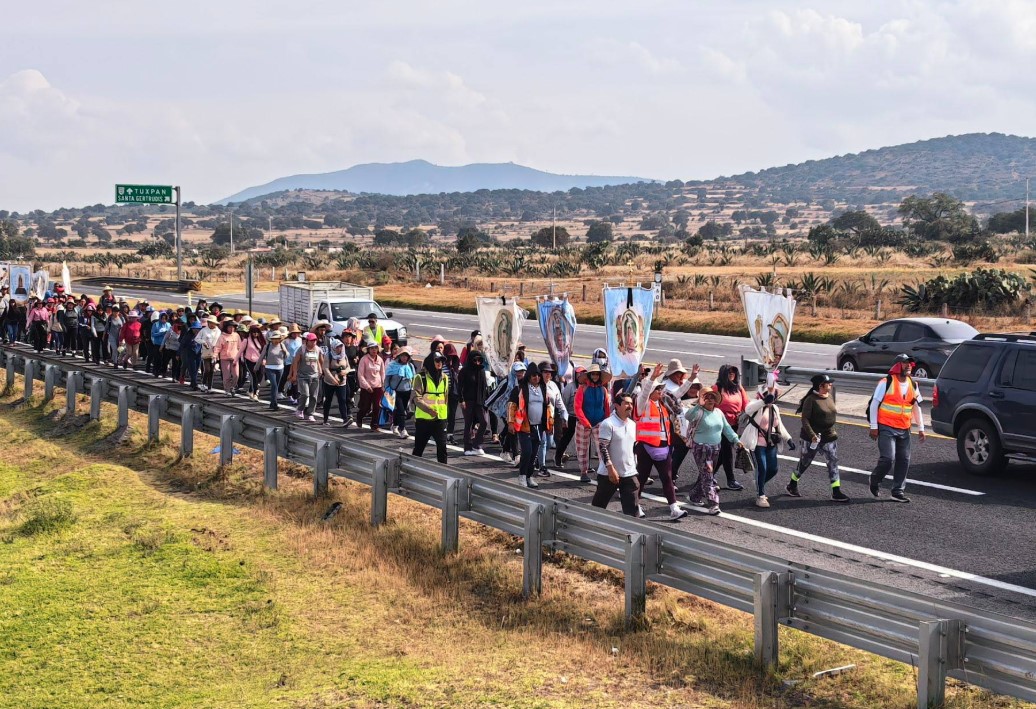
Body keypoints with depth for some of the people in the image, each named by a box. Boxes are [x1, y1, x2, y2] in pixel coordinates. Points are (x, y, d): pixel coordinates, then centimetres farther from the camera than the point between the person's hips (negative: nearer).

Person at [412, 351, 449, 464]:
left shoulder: (444, 378, 9)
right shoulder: (420, 378, -7)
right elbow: (417, 398, -14)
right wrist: (429, 409, -27)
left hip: (440, 418, 3)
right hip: (423, 419, -3)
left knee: (442, 446, -6)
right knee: (419, 447, 9)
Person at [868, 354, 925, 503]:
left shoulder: (913, 385, 11)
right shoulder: (886, 383, -9)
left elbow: (917, 407, 19)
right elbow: (874, 404, -7)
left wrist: (921, 428, 15)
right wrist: (874, 426, -9)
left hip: (904, 430, 6)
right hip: (886, 428, -6)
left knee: (904, 461, 4)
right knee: (888, 458, -14)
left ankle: (898, 491, 13)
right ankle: (875, 481, 13)